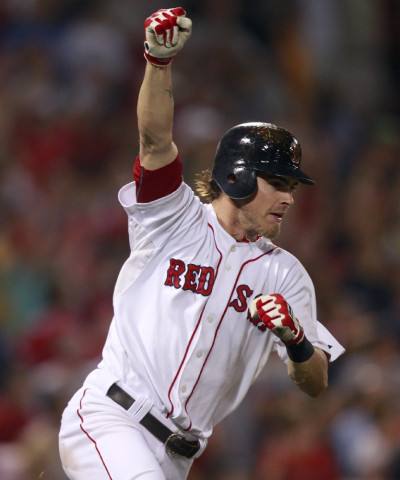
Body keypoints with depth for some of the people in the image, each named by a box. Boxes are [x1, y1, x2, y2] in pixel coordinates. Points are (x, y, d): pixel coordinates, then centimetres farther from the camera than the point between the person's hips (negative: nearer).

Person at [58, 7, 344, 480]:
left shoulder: (285, 275, 12)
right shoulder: (177, 219, 3)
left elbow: (315, 384, 7)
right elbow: (156, 139, -14)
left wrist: (294, 339, -16)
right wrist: (159, 59, -31)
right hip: (108, 420, -6)